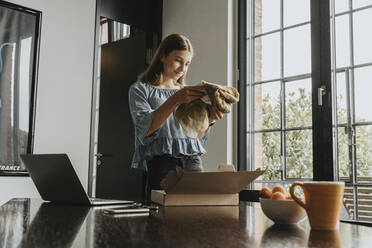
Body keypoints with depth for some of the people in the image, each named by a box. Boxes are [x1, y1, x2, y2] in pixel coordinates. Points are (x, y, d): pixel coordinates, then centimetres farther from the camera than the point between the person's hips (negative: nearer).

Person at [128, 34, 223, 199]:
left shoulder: (187, 91, 20)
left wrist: (209, 120, -5)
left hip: (194, 163, 4)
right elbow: (144, 129, -11)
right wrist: (175, 101, -20)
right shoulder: (140, 89, 6)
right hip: (162, 165, -4)